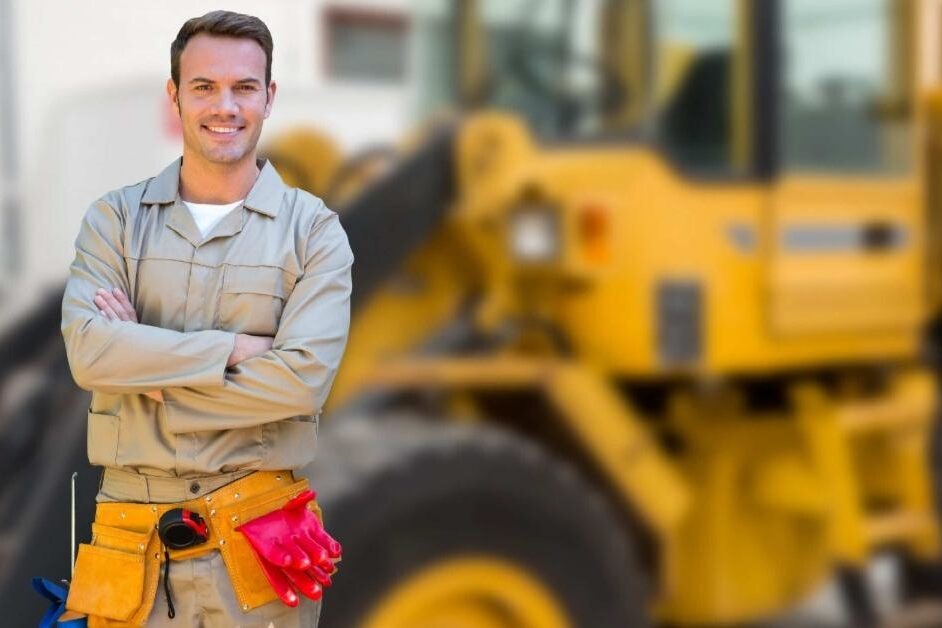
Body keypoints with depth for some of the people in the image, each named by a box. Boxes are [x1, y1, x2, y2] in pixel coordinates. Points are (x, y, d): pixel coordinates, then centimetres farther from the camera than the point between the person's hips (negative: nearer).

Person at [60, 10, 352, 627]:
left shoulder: (314, 228, -1)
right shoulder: (115, 218, 4)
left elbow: (303, 379, -14)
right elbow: (88, 350, -11)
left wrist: (144, 373, -11)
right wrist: (236, 348, -15)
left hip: (258, 538, -1)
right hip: (131, 540, 1)